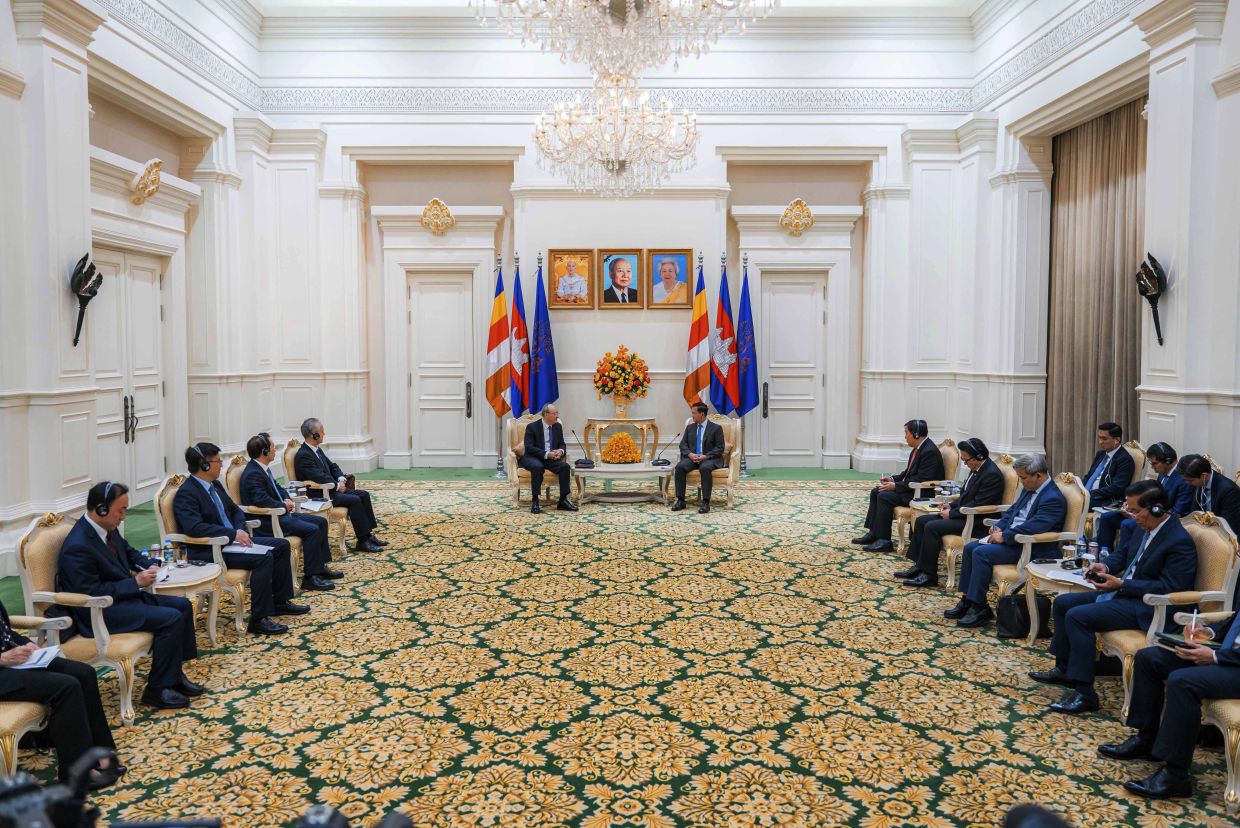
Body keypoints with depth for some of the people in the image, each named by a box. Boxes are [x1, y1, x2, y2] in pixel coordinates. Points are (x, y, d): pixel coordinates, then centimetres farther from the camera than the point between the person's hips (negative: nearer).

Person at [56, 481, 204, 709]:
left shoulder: (108, 529, 2)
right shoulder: (78, 547, -25)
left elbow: (128, 552, 22)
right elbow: (91, 593, -25)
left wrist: (149, 565, 2)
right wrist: (136, 583, -21)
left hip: (123, 595, 10)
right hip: (99, 612, -10)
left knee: (183, 605, 4)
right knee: (171, 618, -21)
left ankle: (174, 674, 11)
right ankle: (157, 689, -6)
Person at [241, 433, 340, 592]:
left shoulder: (264, 469, 12)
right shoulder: (253, 474, -19)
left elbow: (277, 488, 23)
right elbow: (262, 500, -29)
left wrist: (287, 499, 2)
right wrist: (283, 506, -13)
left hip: (280, 514, 11)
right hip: (267, 522, -11)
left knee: (321, 522, 7)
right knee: (312, 530, -22)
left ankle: (320, 567, 12)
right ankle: (310, 577, -16)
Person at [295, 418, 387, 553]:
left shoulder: (317, 449, 12)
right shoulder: (303, 455, -18)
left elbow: (332, 466, 20)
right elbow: (319, 477, -24)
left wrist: (341, 479, 1)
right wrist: (337, 486, -12)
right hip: (319, 495, -10)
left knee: (364, 494, -1)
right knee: (354, 500, -24)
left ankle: (368, 535, -1)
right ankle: (363, 541, -18)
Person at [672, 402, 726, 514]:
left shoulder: (716, 428, 2)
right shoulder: (689, 427, 15)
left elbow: (720, 448, -4)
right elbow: (683, 444, 10)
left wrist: (705, 456, -18)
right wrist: (690, 454, -11)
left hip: (709, 458, -4)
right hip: (692, 458, 4)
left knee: (705, 468, -38)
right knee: (680, 466, -27)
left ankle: (705, 502, -34)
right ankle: (680, 500, -24)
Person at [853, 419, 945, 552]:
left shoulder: (930, 451, -21)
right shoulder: (919, 448, 10)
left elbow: (921, 480, -25)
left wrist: (895, 486, -22)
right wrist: (893, 479, 5)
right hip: (910, 487, 11)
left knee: (884, 496, -23)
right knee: (875, 492, 4)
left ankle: (884, 541, -18)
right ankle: (873, 533, 5)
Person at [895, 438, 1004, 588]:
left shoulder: (992, 475, -19)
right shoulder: (976, 469, 10)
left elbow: (977, 506, -22)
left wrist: (951, 513, -16)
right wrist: (951, 505, 5)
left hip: (977, 523, -10)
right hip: (963, 513, 10)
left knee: (932, 527, -23)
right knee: (921, 521, 2)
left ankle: (929, 575, -14)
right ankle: (918, 566, 4)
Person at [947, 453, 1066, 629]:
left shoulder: (1053, 499, -18)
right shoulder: (1029, 489, 12)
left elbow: (1033, 527, -27)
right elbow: (1013, 511, 21)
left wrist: (1004, 536, -22)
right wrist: (999, 527, 4)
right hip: (1010, 538, 10)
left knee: (981, 553, -24)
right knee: (970, 547, -2)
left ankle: (980, 608, -16)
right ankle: (967, 599, 2)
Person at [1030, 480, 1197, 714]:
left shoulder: (1180, 542, -21)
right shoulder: (1146, 528, 6)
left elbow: (1169, 588, -24)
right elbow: (1124, 552, 22)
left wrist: (1121, 584, -23)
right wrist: (1105, 565, 0)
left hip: (1145, 607, -10)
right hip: (1123, 592, 10)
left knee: (1077, 616, -23)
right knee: (1063, 603, 8)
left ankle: (1084, 693, -17)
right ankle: (1064, 669, 19)